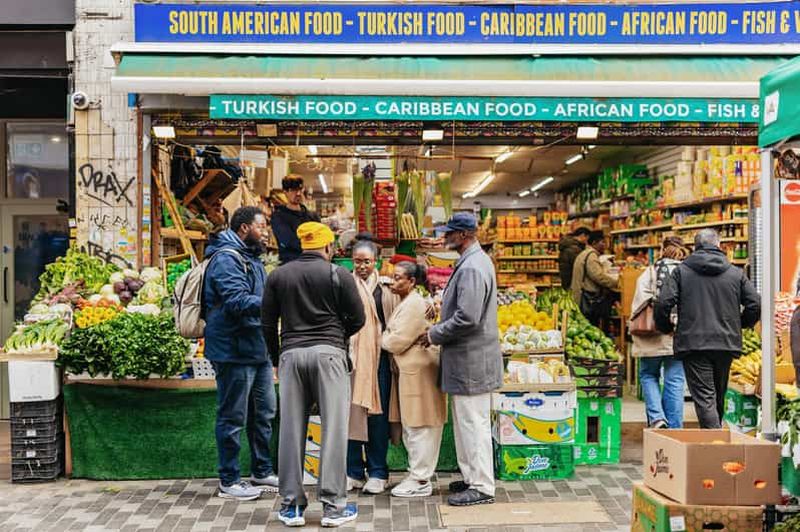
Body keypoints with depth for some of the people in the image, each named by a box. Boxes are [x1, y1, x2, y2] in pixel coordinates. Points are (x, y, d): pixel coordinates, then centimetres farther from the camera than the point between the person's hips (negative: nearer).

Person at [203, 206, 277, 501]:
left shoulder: (251, 258, 18)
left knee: (264, 413, 17)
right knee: (233, 418, 1)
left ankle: (262, 472, 30)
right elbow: (238, 302, -26)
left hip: (258, 350, 10)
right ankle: (229, 481, 14)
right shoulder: (226, 259, -15)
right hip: (234, 352, -10)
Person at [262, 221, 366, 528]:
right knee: (333, 429, 1)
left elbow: (267, 323, 10)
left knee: (291, 430, 7)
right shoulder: (339, 275, 1)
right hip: (329, 353, -3)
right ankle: (333, 506, 5)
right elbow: (357, 319, 3)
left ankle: (292, 506, 13)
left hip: (291, 353, 3)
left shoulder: (278, 276, 9)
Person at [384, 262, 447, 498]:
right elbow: (397, 337, 20)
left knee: (419, 427, -4)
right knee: (411, 427, 16)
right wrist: (389, 336, 3)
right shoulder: (407, 302, 18)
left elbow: (398, 342, -17)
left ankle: (421, 481, 4)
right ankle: (418, 474, 25)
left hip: (419, 370, -11)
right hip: (411, 370, 11)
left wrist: (383, 337, 0)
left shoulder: (413, 304, -15)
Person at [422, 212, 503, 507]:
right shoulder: (476, 261, 13)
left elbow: (467, 318, -27)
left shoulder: (471, 268, -21)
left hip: (471, 360, -11)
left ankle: (482, 487, 9)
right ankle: (473, 477, 30)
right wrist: (445, 299, 11)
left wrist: (434, 334, -15)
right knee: (467, 422, 18)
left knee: (473, 423, -1)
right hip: (469, 358, 11)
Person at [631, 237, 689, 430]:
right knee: (674, 381, 7)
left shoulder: (650, 272, 0)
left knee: (648, 376, 14)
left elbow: (640, 301, -7)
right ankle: (674, 427, 11)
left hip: (652, 335, -1)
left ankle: (657, 417, -2)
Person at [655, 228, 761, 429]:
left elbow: (663, 304, -10)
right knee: (719, 396, 20)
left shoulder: (681, 271, 0)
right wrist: (740, 324, 22)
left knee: (704, 398, -5)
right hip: (726, 343, 4)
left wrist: (666, 328, 8)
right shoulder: (736, 273, 7)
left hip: (693, 343, -3)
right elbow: (755, 305, 3)